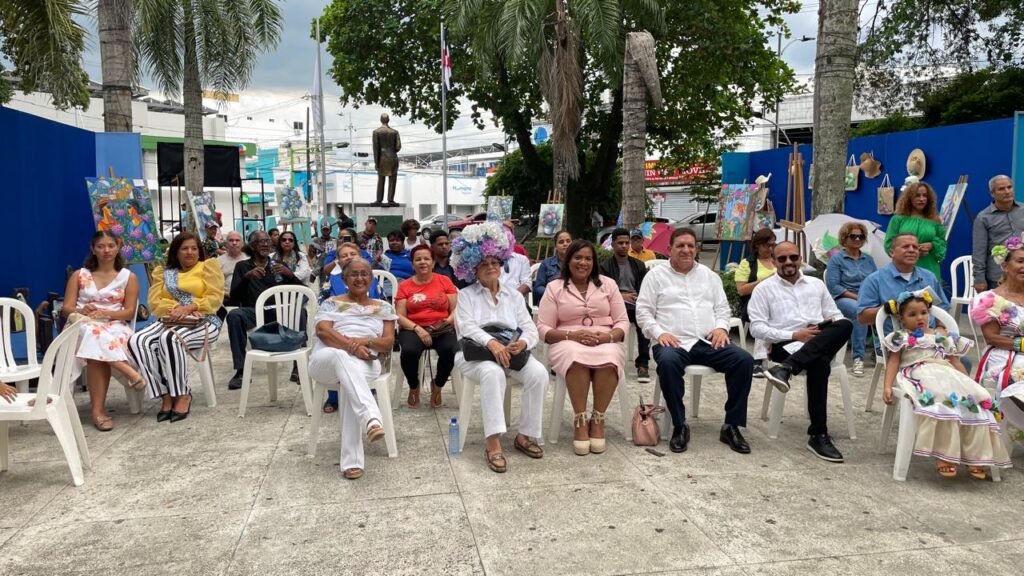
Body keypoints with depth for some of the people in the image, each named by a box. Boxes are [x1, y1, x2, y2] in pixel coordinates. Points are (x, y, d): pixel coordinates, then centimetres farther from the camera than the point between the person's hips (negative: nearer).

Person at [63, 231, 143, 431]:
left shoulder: (128, 277, 10)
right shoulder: (79, 275, 14)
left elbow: (129, 312, 3)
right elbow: (66, 309, 7)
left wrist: (105, 313, -15)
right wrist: (82, 311, -16)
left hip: (115, 326, -1)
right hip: (83, 326, 1)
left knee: (97, 352, -36)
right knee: (93, 333, -39)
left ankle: (98, 409, -38)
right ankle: (128, 372, -46)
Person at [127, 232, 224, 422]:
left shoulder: (209, 265, 9)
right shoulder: (162, 271, 21)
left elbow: (215, 299, -3)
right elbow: (155, 302, 7)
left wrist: (188, 308, -18)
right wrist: (177, 308, -13)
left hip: (202, 322, -4)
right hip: (169, 321, 5)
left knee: (170, 339, -36)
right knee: (136, 341, -25)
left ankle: (182, 394, -21)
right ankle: (166, 394, -22)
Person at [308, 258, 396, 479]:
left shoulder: (383, 307, 21)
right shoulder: (331, 303, 18)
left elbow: (388, 343, 10)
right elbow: (322, 331, -1)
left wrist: (366, 341, -11)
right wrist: (350, 345, -17)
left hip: (365, 363, 0)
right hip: (326, 360, 0)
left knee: (351, 372, -39)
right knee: (343, 356, -39)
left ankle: (351, 460, -43)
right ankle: (371, 418, -60)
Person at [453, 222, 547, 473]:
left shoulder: (513, 295, 17)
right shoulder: (466, 295, 7)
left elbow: (530, 328, 7)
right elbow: (466, 326, -11)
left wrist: (522, 343, -19)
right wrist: (492, 343, -30)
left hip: (512, 351, 4)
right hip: (476, 353, -3)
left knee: (539, 372, -26)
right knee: (493, 373, -38)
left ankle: (525, 435, -13)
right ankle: (493, 443, -38)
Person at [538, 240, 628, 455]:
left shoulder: (608, 284, 13)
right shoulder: (554, 288, 7)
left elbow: (623, 321, 9)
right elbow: (543, 329, 1)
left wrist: (607, 336, -13)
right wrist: (572, 335, -16)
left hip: (605, 342, 2)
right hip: (568, 343, -1)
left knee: (609, 359, -36)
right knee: (576, 358, -39)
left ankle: (598, 420, -22)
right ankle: (580, 421, -27)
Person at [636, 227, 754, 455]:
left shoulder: (709, 275, 21)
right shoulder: (656, 275, 9)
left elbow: (723, 308, 20)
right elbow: (643, 312, 4)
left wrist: (721, 327, -2)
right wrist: (659, 333, -13)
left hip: (708, 342, 4)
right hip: (674, 342, -3)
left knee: (744, 359, -22)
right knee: (668, 362, -38)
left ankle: (731, 426, -11)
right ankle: (679, 426, -22)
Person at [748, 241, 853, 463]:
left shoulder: (817, 284, 26)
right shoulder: (764, 288, 12)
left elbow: (836, 315, 24)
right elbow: (757, 328, 1)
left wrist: (833, 322, -4)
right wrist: (794, 335, -11)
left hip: (822, 343, 4)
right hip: (786, 345, -4)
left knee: (845, 326, -32)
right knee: (820, 364, -38)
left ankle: (785, 368, -42)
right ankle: (818, 435, -35)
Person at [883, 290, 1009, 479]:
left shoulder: (942, 336, 28)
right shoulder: (901, 338, 15)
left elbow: (955, 361, 24)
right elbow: (893, 362, 5)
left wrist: (969, 383, 11)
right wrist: (887, 387, -9)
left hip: (947, 375, 5)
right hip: (919, 376, -5)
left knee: (974, 399, -23)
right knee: (940, 400, -37)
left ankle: (973, 456, -22)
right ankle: (943, 456, -36)